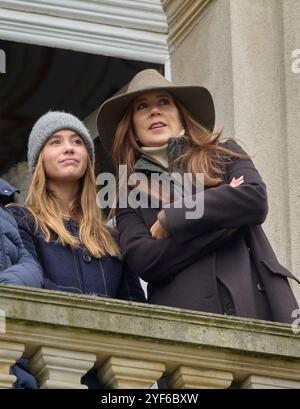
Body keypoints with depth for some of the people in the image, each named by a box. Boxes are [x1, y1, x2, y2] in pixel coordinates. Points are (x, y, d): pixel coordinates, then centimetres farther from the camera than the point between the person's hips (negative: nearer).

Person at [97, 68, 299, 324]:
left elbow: (256, 199, -2)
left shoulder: (225, 154, 18)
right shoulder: (130, 197, 16)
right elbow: (142, 260, -1)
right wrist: (225, 227, -3)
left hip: (255, 305, 0)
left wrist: (172, 219, 0)